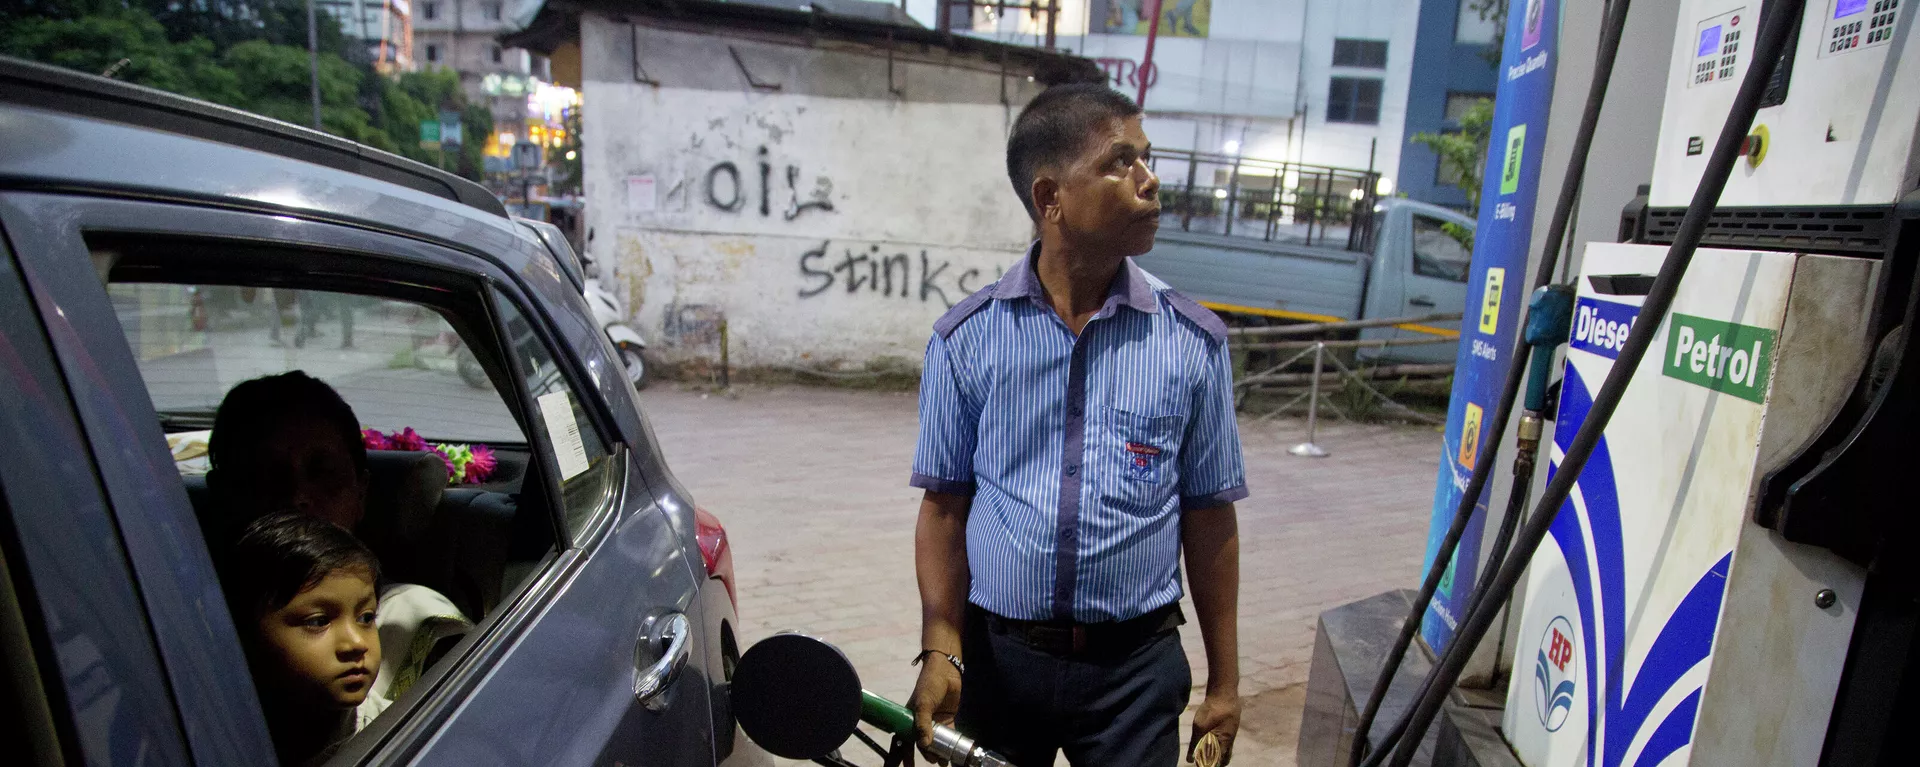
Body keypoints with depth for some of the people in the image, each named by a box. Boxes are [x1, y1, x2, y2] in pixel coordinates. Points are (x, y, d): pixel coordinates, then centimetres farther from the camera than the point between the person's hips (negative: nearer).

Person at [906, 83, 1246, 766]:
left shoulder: (1195, 342, -5)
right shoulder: (965, 338, -6)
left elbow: (1209, 518, 0)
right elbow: (945, 506, -1)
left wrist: (1224, 683, 4)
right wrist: (940, 651, -8)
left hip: (1136, 666, 0)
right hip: (996, 657, 0)